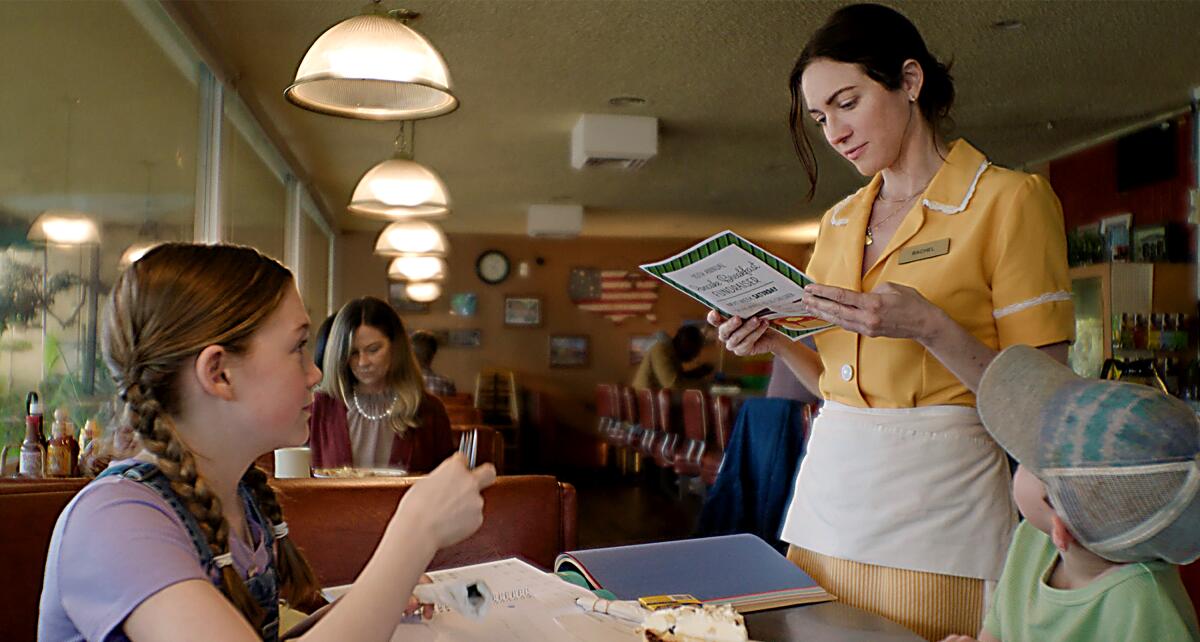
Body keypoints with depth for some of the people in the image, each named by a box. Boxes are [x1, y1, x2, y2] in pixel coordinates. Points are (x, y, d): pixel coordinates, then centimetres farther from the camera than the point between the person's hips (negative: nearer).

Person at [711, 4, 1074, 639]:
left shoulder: (1009, 199, -5)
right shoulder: (838, 221, 13)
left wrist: (927, 326, -22)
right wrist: (776, 341, 1)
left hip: (937, 507, -5)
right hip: (829, 488, 6)